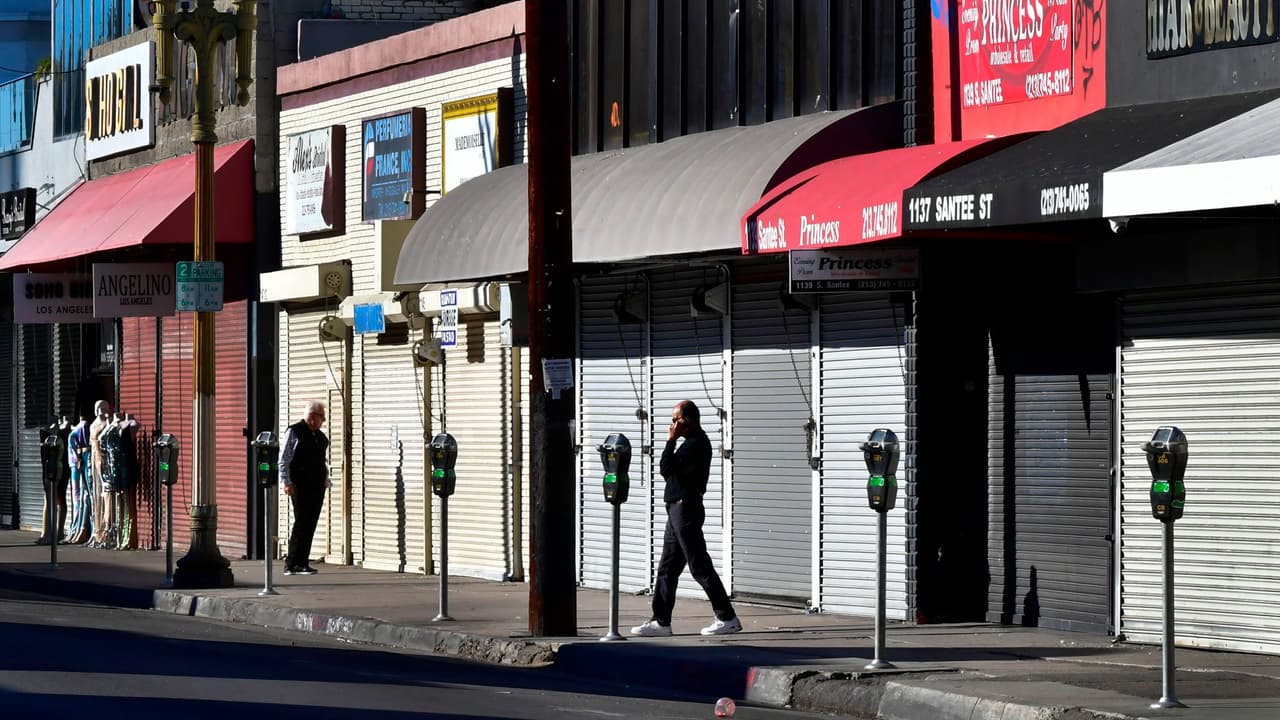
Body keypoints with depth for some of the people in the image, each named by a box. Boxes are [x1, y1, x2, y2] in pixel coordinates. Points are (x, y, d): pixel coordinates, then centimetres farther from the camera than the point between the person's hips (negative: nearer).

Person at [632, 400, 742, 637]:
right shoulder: (695, 442, 16)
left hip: (686, 509, -11)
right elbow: (669, 470, 20)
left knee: (700, 567, -8)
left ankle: (728, 618, -5)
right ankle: (661, 621, 14)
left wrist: (671, 441, -11)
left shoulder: (695, 444, -16)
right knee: (667, 568, 11)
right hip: (679, 509, 11)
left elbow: (666, 469, -18)